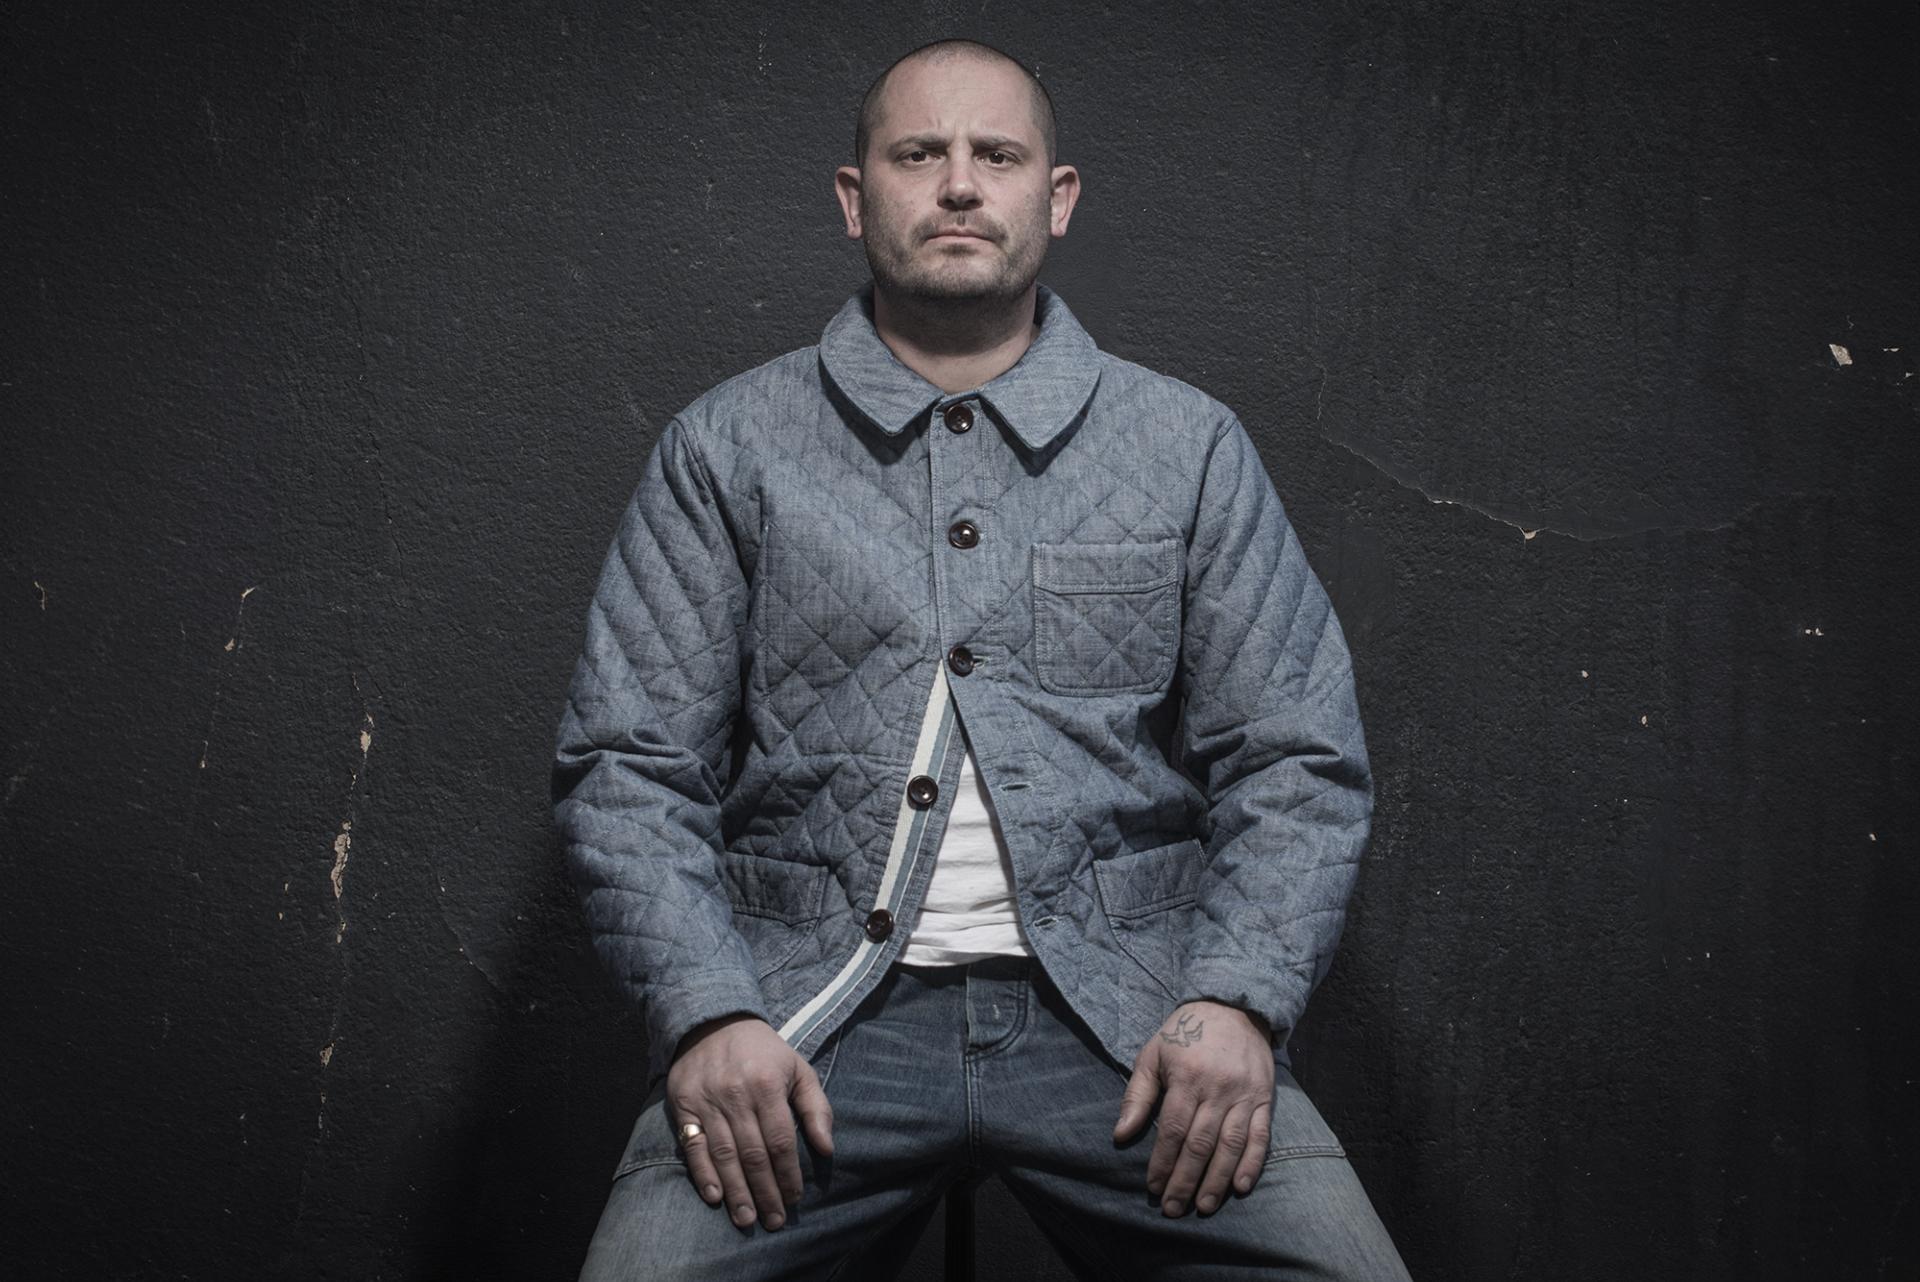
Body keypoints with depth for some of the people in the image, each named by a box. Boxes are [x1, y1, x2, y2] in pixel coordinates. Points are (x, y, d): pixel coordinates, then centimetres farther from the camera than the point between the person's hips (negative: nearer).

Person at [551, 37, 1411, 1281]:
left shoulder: (1191, 445, 10)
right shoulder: (726, 450, 8)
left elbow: (1298, 761, 7)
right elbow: (628, 766, 5)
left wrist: (1239, 1001, -8)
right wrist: (708, 1013, -10)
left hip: (1123, 1002, 1)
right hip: (814, 1004, 0)